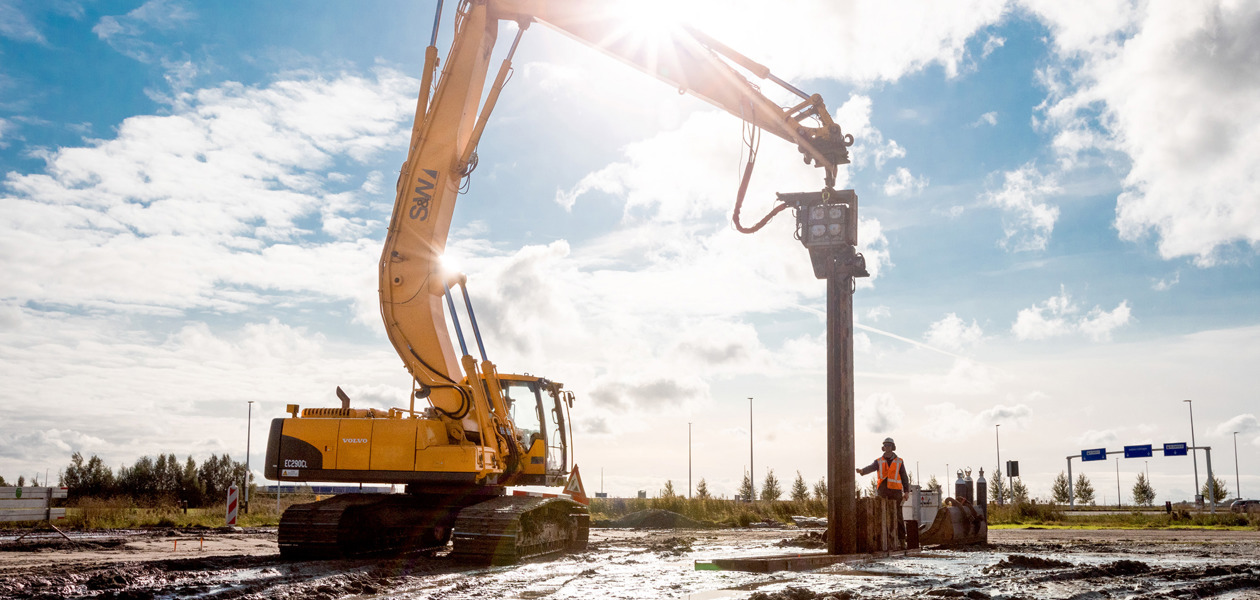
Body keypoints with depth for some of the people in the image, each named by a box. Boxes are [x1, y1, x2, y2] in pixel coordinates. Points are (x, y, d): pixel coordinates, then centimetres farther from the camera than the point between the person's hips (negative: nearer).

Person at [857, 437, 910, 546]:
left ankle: (902, 540, -2)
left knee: (898, 516, -5)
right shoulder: (879, 462, 9)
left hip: (896, 492, -1)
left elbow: (904, 477, 9)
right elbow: (871, 467, -11)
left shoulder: (899, 461, 9)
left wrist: (907, 491, -1)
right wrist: (862, 471, -34)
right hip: (883, 492, 1)